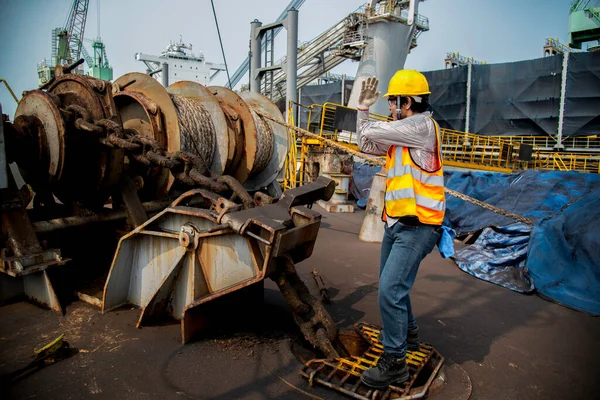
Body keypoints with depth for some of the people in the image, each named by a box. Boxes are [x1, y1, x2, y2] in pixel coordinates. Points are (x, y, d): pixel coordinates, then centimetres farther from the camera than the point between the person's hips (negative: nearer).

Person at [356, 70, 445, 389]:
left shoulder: (422, 126, -14)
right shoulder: (400, 134, 13)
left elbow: (372, 132, -18)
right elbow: (366, 145, 19)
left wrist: (369, 125, 6)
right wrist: (364, 107, 12)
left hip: (416, 228, -10)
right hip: (395, 223, 10)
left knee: (390, 291, -12)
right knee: (390, 286, 21)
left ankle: (394, 363, 3)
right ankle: (408, 334, 43)